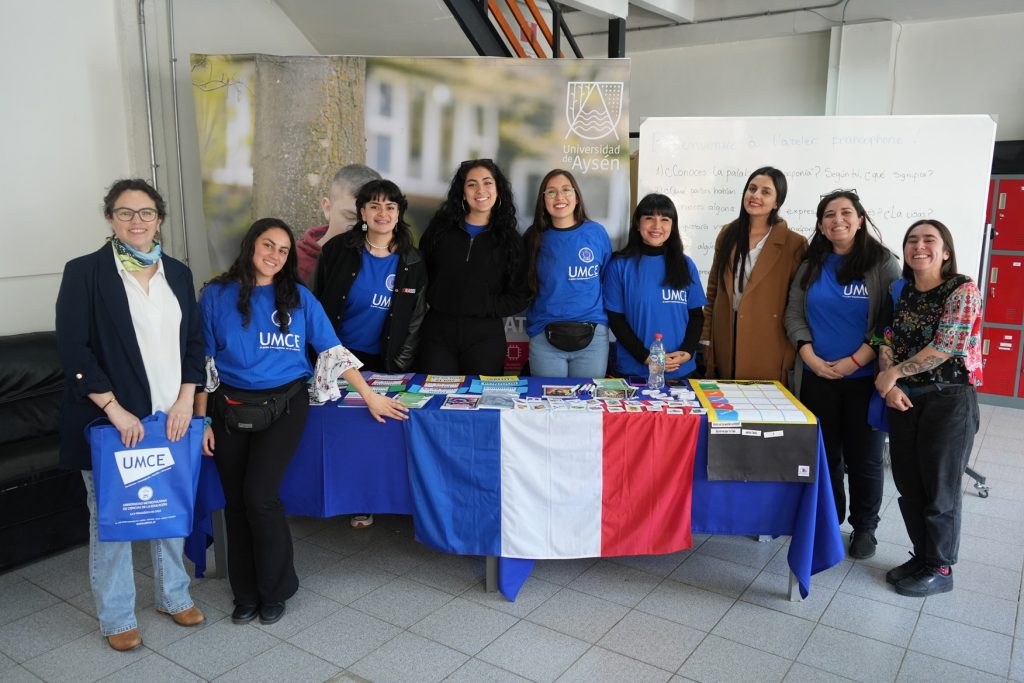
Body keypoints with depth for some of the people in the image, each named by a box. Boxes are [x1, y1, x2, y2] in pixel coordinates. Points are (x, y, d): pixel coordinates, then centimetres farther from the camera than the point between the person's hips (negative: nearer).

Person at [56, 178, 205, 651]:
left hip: (171, 417, 4)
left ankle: (173, 595, 34)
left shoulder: (177, 273, 8)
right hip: (110, 421, -4)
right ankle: (116, 617, 25)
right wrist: (115, 410, -15)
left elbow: (193, 342, 10)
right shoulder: (85, 272, -6)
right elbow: (72, 350, -10)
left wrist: (185, 401, -2)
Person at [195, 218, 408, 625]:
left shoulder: (299, 298, 2)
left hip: (284, 405, -1)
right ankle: (246, 594, 27)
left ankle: (275, 591, 11)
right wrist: (201, 420, 2)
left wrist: (370, 397, -3)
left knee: (259, 495, -12)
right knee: (236, 502, 7)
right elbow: (202, 362, 4)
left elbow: (332, 350, 2)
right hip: (230, 407, 2)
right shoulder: (217, 295, 2)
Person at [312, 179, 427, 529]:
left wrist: (399, 368, -2)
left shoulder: (411, 263, -3)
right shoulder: (338, 250, -5)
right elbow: (318, 303, 2)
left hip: (384, 362, 0)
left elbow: (414, 322, 2)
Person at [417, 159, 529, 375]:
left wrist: (484, 306, -10)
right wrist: (434, 300, -5)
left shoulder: (510, 239, 5)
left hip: (485, 336, 0)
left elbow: (519, 297, 2)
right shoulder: (440, 227, 7)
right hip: (437, 331, 1)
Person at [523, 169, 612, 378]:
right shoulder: (535, 238, 3)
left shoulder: (597, 233, 2)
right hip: (545, 339, 0)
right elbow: (524, 287, 12)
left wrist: (603, 321, 3)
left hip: (592, 337, 0)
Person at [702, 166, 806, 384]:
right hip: (725, 342, 4)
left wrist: (791, 353, -7)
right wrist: (707, 339, 8)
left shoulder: (793, 244, -5)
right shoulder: (728, 234, 7)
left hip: (768, 348, -3)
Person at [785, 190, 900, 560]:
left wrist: (856, 360, -16)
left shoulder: (883, 263, -3)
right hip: (817, 378, 3)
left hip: (865, 378, -3)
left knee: (864, 458, 6)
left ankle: (864, 527, 24)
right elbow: (794, 314, 5)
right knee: (824, 454, 12)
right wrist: (810, 357, -10)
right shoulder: (811, 266, 8)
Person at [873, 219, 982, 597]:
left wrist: (894, 373, -12)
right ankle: (921, 556, 28)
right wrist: (890, 387, -9)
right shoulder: (902, 292, 8)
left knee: (940, 488, 4)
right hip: (905, 399, 6)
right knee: (908, 484, 11)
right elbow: (887, 342, 6)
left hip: (950, 399, -6)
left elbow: (945, 347, -18)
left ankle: (939, 569, 20)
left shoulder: (962, 290, -10)